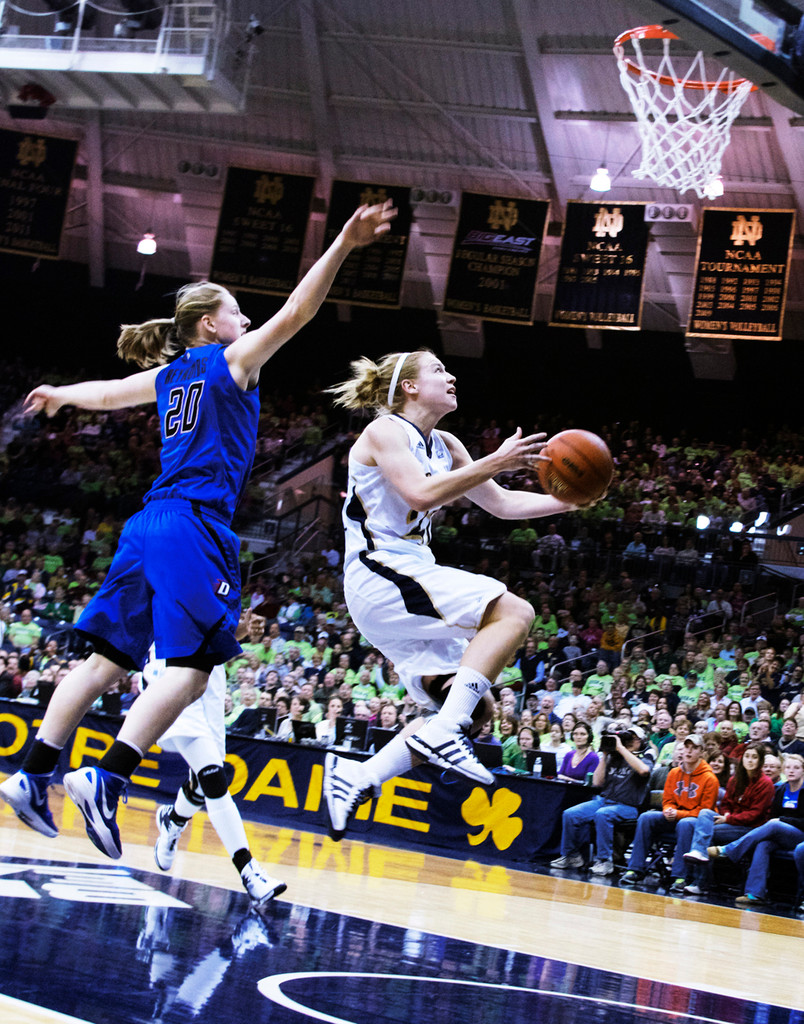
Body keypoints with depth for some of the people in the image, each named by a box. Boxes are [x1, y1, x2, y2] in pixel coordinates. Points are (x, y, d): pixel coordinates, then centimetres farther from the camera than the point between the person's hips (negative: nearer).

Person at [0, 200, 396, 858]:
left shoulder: (169, 376, 20)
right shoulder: (232, 360, 1)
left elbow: (108, 392, 38)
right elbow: (297, 311, -10)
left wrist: (59, 395, 59)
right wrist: (342, 245, -13)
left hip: (150, 526, 8)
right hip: (195, 529, -8)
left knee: (108, 659, 10)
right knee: (192, 667, -13)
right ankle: (107, 779, -25)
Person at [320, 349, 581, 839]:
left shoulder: (444, 445, 19)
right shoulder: (385, 431, -6)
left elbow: (500, 503, 24)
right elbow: (421, 493, -22)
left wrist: (567, 502, 12)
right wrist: (495, 463, -22)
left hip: (410, 582, 9)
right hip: (380, 574, -9)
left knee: (472, 709, 3)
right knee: (514, 611, -22)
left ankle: (356, 777, 2)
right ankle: (443, 732, -29)